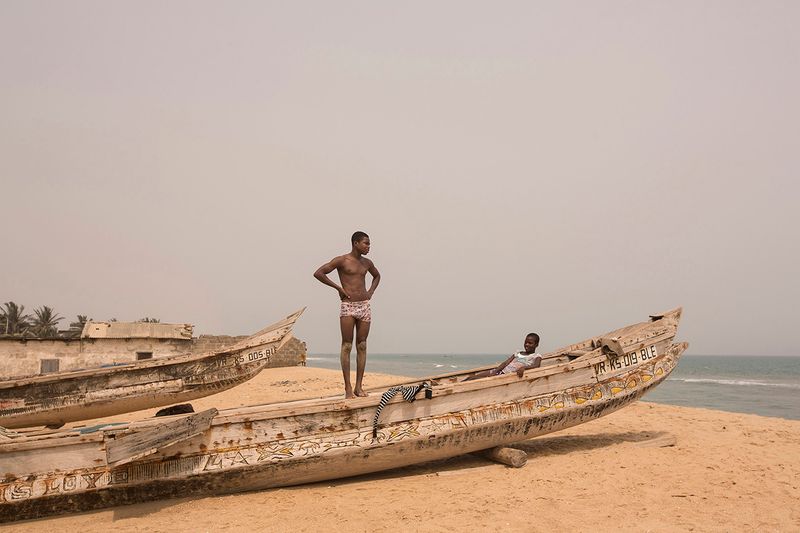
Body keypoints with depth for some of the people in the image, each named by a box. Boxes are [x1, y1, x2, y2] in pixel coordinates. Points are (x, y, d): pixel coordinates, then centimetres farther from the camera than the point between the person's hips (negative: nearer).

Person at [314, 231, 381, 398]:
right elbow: (318, 273, -8)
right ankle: (348, 387, -2)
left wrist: (371, 291, 14)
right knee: (347, 347, -4)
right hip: (348, 307, -5)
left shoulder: (367, 263, 13)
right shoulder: (341, 261, -4)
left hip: (365, 306, 5)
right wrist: (339, 288, -8)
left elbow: (377, 276, 32)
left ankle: (359, 386, 8)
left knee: (362, 346, 4)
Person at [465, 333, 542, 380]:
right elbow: (506, 363, 9)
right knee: (472, 377, -7)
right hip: (501, 372, 7)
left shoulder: (536, 356, 6)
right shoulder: (517, 354, 22)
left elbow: (536, 365, -16)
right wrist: (496, 371, -8)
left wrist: (524, 367, -35)